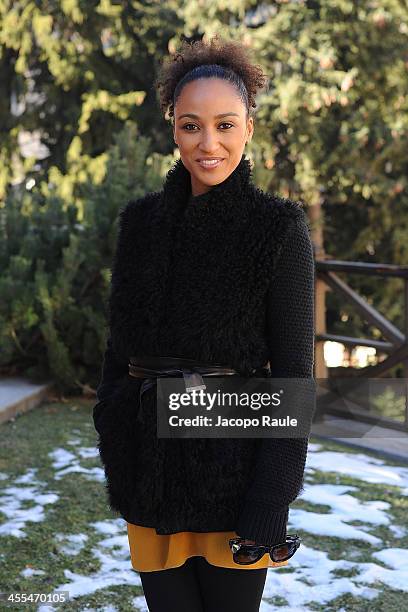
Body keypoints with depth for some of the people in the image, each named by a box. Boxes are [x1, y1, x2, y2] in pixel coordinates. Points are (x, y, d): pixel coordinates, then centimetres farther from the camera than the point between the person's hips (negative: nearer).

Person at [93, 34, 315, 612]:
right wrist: (115, 452, 9)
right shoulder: (141, 221, 6)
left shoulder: (280, 226, -7)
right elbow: (120, 342, 12)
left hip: (234, 455, -4)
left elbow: (293, 370, -9)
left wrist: (272, 501, -14)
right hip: (150, 460, 4)